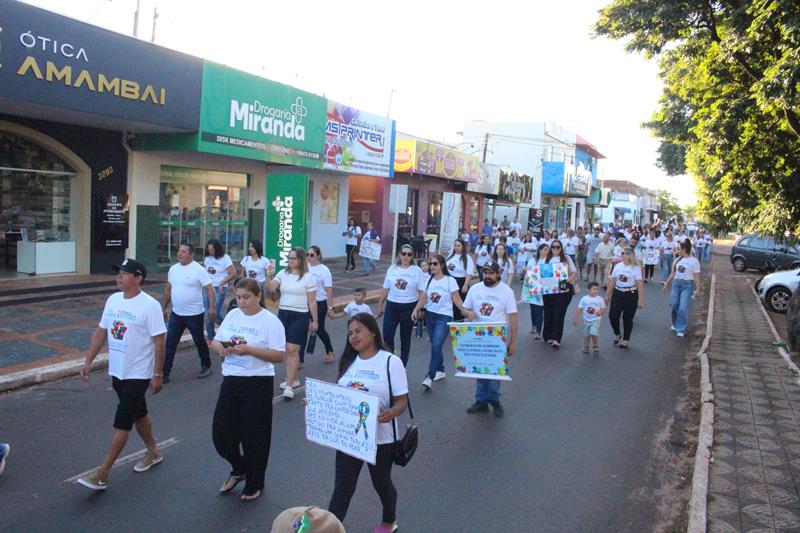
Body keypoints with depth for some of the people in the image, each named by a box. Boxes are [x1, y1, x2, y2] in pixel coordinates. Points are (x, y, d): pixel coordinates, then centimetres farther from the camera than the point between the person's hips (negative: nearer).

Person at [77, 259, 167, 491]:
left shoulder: (149, 305, -19)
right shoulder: (113, 300, 3)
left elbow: (159, 341, -18)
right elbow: (101, 331, 12)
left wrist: (158, 374, -17)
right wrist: (88, 361, 8)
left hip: (139, 374, -8)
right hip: (117, 371, 8)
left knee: (121, 422, -4)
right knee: (138, 414, 21)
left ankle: (102, 474, 3)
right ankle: (153, 452, 39)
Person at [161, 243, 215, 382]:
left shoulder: (199, 270, -14)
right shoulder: (173, 269, 5)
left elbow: (209, 288, -16)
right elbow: (168, 289, 15)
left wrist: (212, 307, -23)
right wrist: (164, 307, 17)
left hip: (194, 314, -5)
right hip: (176, 314, 5)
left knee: (199, 341, 11)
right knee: (170, 344, 4)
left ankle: (206, 366, 30)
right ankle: (165, 373, 10)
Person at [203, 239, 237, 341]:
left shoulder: (225, 258, -8)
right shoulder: (207, 257, 4)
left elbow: (233, 274, -10)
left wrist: (221, 284, -10)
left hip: (219, 289, -5)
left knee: (216, 314, -10)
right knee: (207, 314, 5)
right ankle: (211, 339, 15)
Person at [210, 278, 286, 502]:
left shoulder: (270, 321, -10)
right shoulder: (232, 315, 8)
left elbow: (279, 355, -15)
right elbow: (215, 341, 14)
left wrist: (249, 350, -23)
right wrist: (220, 348, -10)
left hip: (257, 383, -6)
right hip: (230, 381, 6)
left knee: (253, 435, 6)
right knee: (221, 432, 9)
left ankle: (255, 484, 29)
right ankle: (239, 469, 38)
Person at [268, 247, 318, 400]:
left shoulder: (308, 277, -5)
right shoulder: (283, 273, 6)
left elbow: (312, 301, -3)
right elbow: (271, 288, -6)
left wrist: (314, 321, -2)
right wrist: (269, 276, -23)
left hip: (300, 316, -4)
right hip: (283, 313, 5)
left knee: (292, 349, -9)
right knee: (288, 349, 10)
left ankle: (289, 385, -6)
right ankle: (293, 379, 25)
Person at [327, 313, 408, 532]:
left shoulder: (391, 362, -13)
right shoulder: (348, 361, 5)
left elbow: (402, 401, -14)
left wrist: (391, 413, -35)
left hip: (381, 438, -3)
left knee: (381, 483, 18)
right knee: (342, 488, 6)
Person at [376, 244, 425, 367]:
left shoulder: (417, 271, -4)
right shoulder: (392, 269, 3)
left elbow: (422, 292, -4)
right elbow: (385, 289, 9)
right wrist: (380, 306, 12)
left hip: (409, 307, -2)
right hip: (391, 306, 2)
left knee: (405, 337, 9)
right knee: (387, 336, -5)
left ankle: (402, 365, 23)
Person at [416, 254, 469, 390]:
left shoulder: (450, 280, -8)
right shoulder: (429, 280, 7)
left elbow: (457, 300, -9)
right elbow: (424, 298, 8)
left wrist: (466, 311, -22)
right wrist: (416, 310, -7)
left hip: (444, 317, -5)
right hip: (430, 315, 5)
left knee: (436, 346, -15)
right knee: (435, 346, 13)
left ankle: (430, 377, -11)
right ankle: (440, 370, 32)